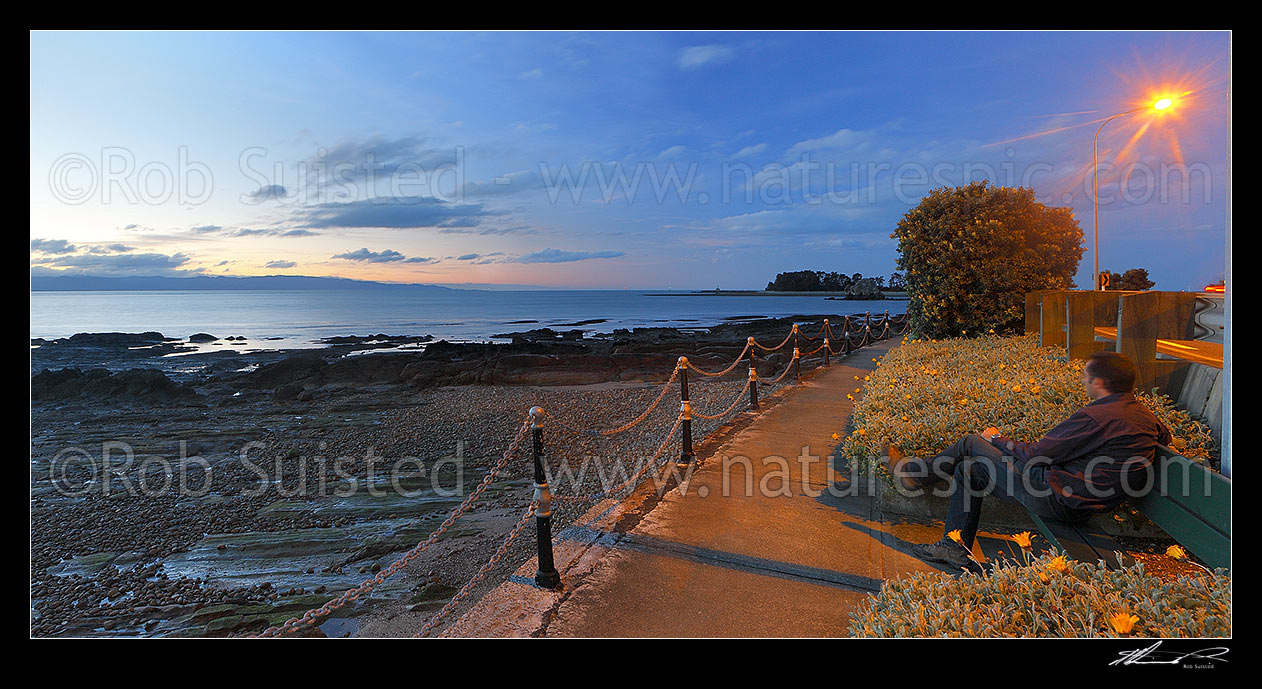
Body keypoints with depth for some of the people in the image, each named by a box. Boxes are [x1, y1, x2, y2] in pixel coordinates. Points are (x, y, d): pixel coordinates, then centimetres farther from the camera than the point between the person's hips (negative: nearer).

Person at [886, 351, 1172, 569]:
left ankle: (914, 472, 22)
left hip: (1061, 500, -9)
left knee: (971, 444, 1)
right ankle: (955, 548, 23)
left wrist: (996, 440, 1)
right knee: (968, 468, 15)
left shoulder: (1097, 417, -24)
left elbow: (1033, 455, -19)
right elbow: (1165, 436, 31)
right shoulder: (1143, 413, 5)